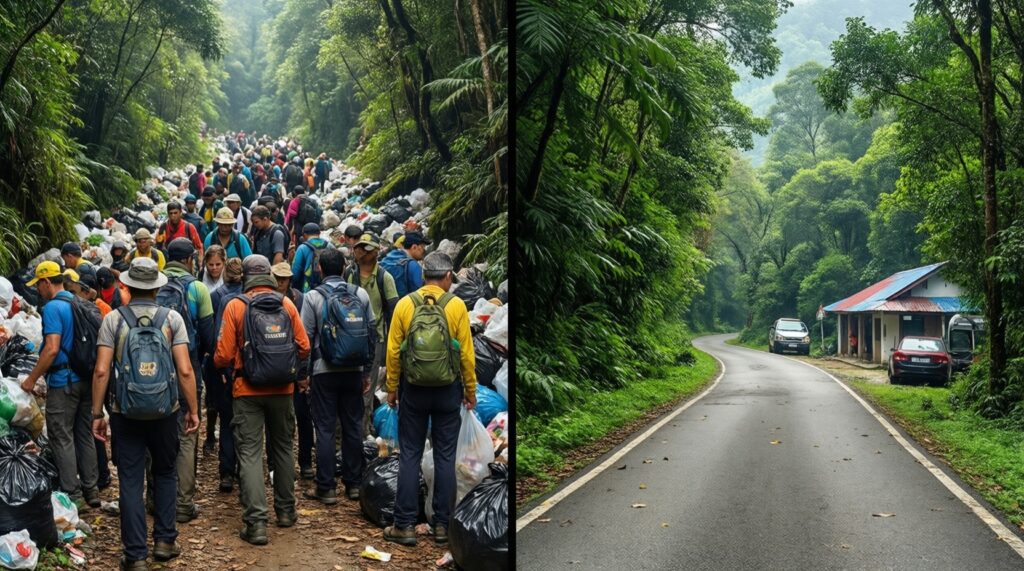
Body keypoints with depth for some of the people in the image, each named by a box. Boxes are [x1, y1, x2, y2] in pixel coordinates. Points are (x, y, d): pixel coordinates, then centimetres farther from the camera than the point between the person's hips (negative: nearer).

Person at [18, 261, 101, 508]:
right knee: (84, 434, 14)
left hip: (63, 381, -8)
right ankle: (91, 489, 18)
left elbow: (52, 349, -22)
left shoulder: (53, 307, -14)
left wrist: (32, 379, -14)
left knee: (62, 437, 0)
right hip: (86, 379, 8)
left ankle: (71, 494, 1)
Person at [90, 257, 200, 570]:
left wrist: (96, 414, -2)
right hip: (165, 411, 1)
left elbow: (101, 371, -8)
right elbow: (185, 371, -8)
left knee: (131, 481, 5)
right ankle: (165, 540, 19)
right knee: (165, 473, 20)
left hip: (125, 412, -1)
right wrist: (193, 410, 0)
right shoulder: (172, 318, -3)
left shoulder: (113, 319, -3)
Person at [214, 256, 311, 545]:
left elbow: (224, 355, -8)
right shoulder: (286, 303, -1)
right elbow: (304, 347, 2)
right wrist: (300, 375, 20)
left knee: (250, 452, -1)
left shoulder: (235, 306, -7)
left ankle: (256, 522, -8)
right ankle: (286, 510, 29)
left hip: (248, 390, -3)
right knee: (282, 447, 19)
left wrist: (222, 366, 15)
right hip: (282, 388, 3)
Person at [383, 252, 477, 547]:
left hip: (413, 389, 1)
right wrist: (471, 389, 6)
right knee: (445, 456, 8)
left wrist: (392, 388, 8)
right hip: (448, 390, -1)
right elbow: (466, 352, -5)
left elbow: (393, 351, -2)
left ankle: (405, 525, 7)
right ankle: (442, 525, 12)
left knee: (409, 455, 7)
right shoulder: (456, 306, -7)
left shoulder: (405, 304, -3)